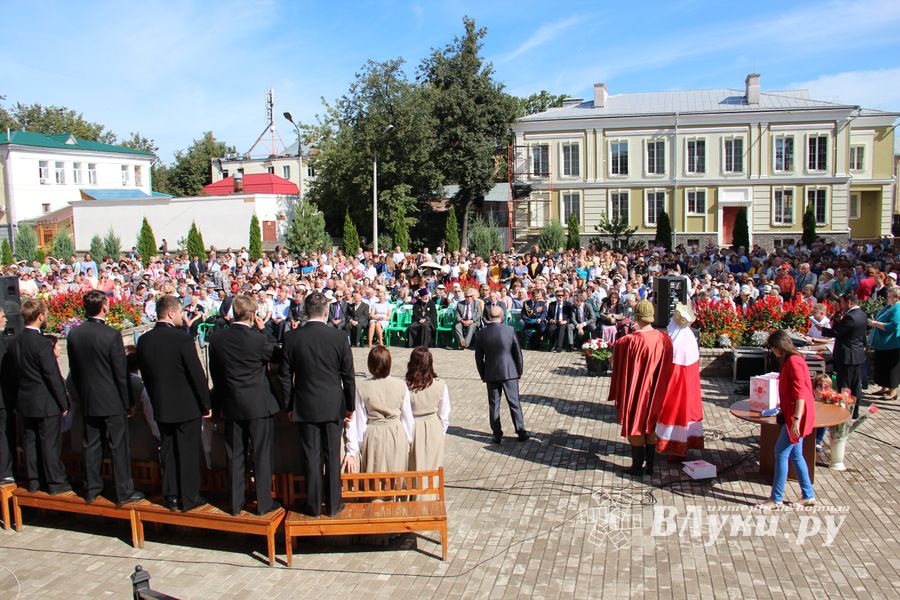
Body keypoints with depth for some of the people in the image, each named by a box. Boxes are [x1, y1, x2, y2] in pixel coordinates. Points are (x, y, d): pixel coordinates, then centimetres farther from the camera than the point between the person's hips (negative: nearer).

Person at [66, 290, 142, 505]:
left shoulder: (73, 334, -1)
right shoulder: (112, 335, -18)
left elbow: (74, 370, 7)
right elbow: (121, 374, -14)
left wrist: (82, 395, 18)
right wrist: (127, 402, -4)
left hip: (87, 401, 5)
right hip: (112, 401, -5)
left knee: (92, 446, 15)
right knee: (119, 447, 2)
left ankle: (91, 489, 24)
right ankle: (124, 493, 8)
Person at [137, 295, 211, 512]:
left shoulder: (144, 340, -1)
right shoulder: (183, 338, -19)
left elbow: (145, 375, 8)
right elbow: (197, 374, -15)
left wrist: (156, 399, 19)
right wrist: (206, 404, -5)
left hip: (161, 407, 5)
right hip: (187, 406, -5)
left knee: (167, 452, 15)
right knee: (188, 453, 6)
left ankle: (171, 497, 23)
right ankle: (189, 498, 14)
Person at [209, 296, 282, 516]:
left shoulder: (217, 339, -3)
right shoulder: (258, 338, -18)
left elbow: (214, 372, 6)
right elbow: (275, 354, 2)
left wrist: (219, 402, 16)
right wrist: (263, 329, 1)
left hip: (231, 406, 4)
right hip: (259, 406, -4)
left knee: (235, 457, 13)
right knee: (262, 456, 8)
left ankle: (235, 504, 23)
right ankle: (264, 503, 15)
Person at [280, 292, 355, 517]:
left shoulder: (291, 337, -7)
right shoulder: (339, 337, -9)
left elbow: (285, 376, -1)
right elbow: (348, 376, -3)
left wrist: (289, 405, 9)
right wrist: (350, 406, 8)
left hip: (305, 407, 0)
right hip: (333, 406, 0)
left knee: (311, 457, 8)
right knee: (332, 456, 10)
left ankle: (313, 505, 18)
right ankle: (333, 504, 19)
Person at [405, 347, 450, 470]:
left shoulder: (406, 388, -19)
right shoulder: (440, 386, -13)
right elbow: (444, 414, -3)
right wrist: (442, 432, 13)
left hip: (414, 429, -1)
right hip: (434, 430, 2)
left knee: (414, 467, 14)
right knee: (433, 466, 17)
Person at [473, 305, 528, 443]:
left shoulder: (481, 334, -5)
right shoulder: (510, 330, -10)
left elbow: (478, 358, 2)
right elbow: (518, 353, -5)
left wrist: (483, 375, 13)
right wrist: (519, 371, 7)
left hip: (491, 374, 1)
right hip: (509, 372, -1)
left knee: (494, 405, 10)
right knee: (514, 403, 9)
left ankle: (497, 435, 14)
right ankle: (521, 432, 15)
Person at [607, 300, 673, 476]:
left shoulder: (630, 341, -24)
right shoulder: (664, 338, -7)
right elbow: (666, 369, 2)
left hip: (636, 391, -5)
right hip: (654, 392, 5)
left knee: (635, 426, 9)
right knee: (650, 425, 17)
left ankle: (637, 466, 17)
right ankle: (649, 465, 25)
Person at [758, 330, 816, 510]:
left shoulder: (793, 361, -17)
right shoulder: (789, 360, 14)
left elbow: (801, 393, -22)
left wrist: (796, 419, -24)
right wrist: (789, 414, 27)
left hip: (797, 414, -10)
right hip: (792, 413, 10)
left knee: (781, 453, -5)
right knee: (795, 454, 14)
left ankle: (776, 499, 2)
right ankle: (808, 496, 23)